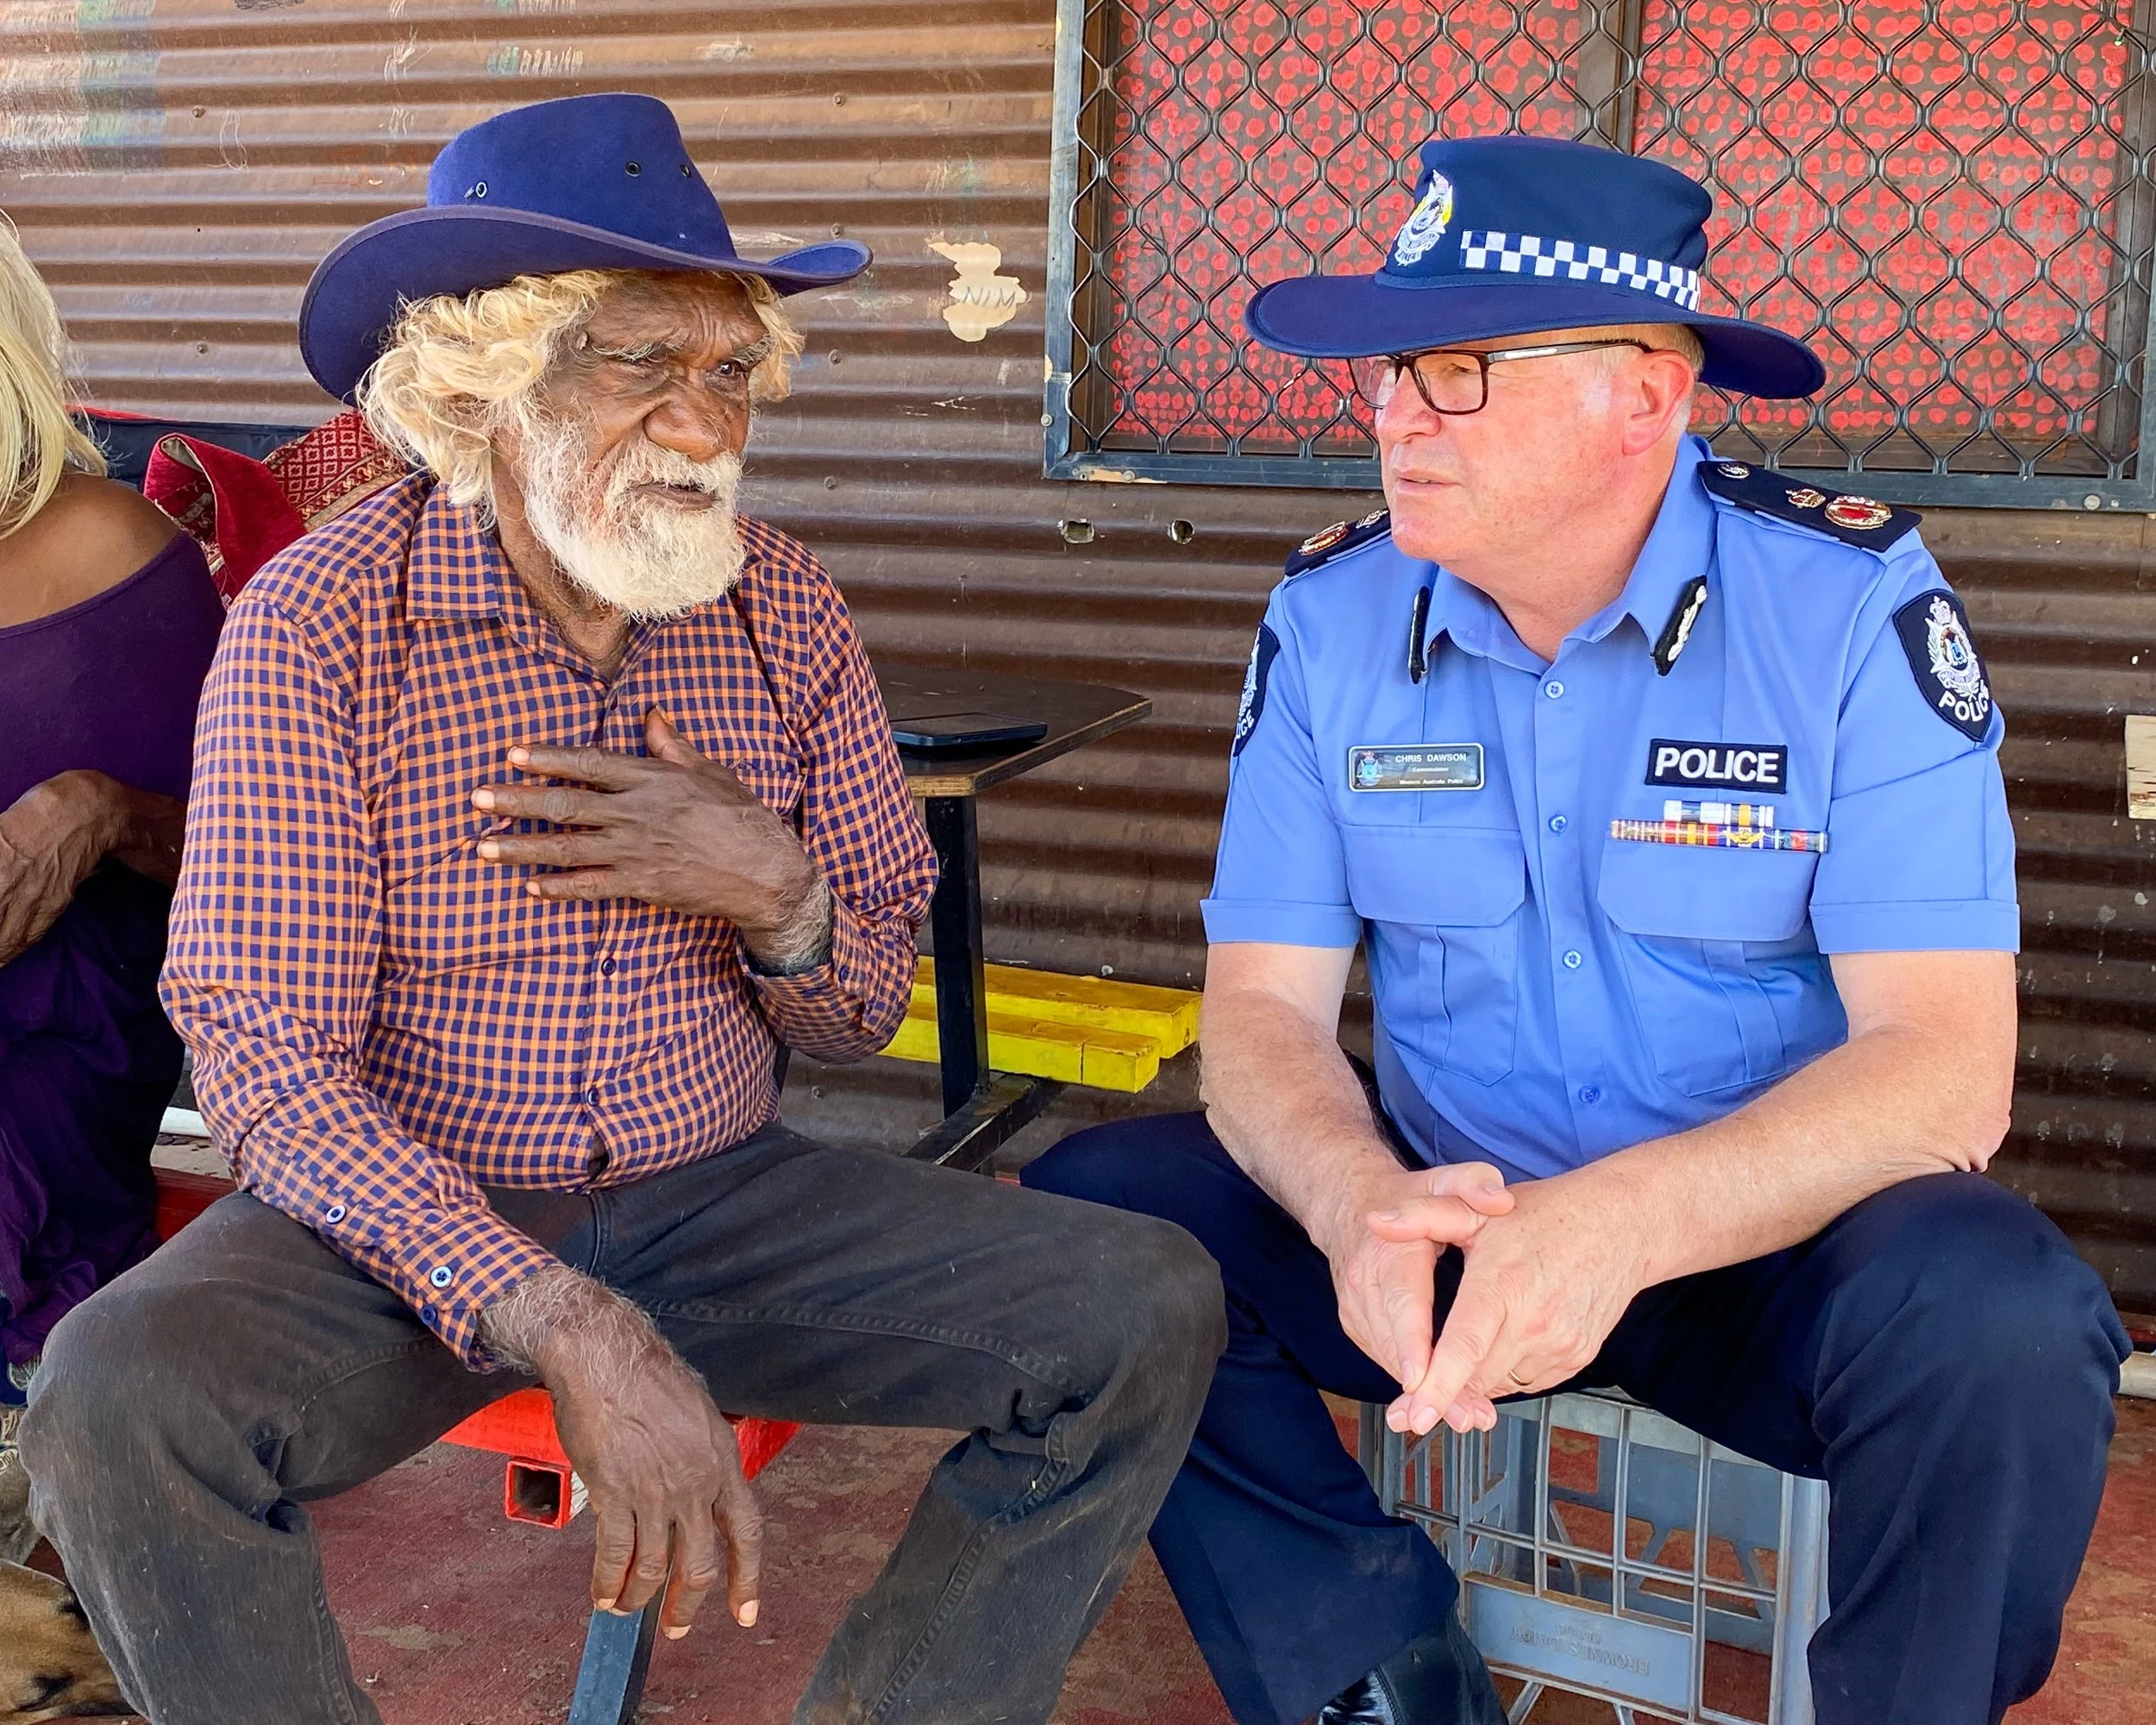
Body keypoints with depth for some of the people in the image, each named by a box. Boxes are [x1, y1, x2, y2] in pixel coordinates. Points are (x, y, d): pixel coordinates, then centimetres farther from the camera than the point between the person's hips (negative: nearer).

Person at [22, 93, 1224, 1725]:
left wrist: (778, 895, -17)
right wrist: (566, 1329, -30)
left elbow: (863, 1017, 8)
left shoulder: (785, 610, 0)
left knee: (1149, 1306, -15)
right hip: (409, 1220, -2)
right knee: (124, 1399, -32)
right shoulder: (317, 622, -11)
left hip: (720, 1198, 3)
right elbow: (267, 1056, -16)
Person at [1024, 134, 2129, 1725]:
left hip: (1769, 1231, -3)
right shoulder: (1331, 620, -4)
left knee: (2000, 1326, -33)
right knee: (1093, 1219, -16)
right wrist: (1359, 1203, -29)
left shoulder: (1854, 605, -15)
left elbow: (1947, 1059, -20)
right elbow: (1266, 1008, -6)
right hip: (1453, 1220, 3)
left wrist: (1631, 1221, -37)